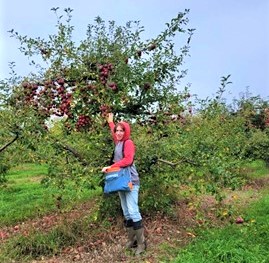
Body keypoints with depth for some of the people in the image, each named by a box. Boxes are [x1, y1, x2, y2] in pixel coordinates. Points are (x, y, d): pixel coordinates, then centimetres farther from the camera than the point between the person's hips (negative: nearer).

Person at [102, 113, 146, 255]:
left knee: (133, 212, -11)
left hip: (130, 182, -8)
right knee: (126, 213, 9)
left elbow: (128, 160, -22)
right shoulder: (118, 143, 13)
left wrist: (110, 167, -19)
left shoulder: (128, 142, -9)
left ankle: (141, 243, -3)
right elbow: (113, 132, 37)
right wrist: (110, 122, 44)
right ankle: (131, 240, 18)